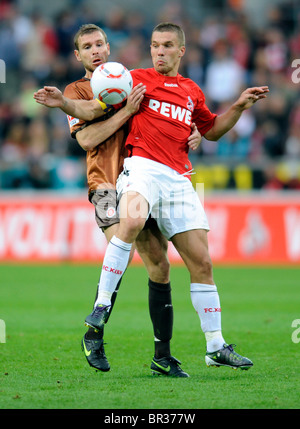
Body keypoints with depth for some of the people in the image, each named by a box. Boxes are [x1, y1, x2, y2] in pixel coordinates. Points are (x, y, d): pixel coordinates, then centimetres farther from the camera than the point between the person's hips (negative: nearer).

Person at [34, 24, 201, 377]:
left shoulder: (130, 83, 19)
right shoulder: (77, 91, 7)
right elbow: (86, 139, -9)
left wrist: (193, 134, 4)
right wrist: (127, 111, -16)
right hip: (106, 183, -4)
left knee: (159, 266, 0)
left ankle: (163, 355, 7)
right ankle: (94, 334, -10)